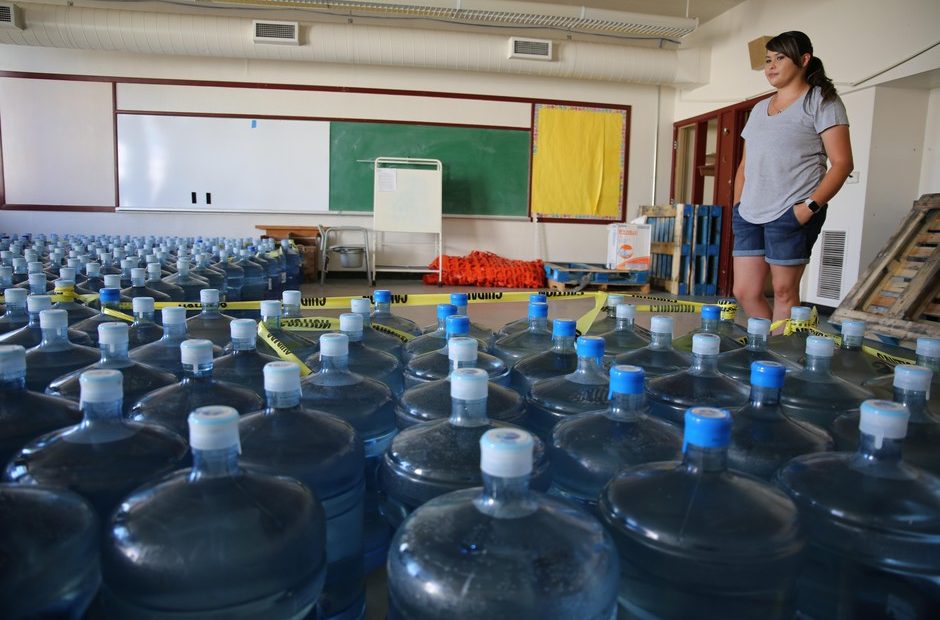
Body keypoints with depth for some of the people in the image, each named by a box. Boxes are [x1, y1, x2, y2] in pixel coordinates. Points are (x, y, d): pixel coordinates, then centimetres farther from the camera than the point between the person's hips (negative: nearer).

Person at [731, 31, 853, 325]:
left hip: (791, 214, -6)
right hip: (749, 215, 7)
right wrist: (737, 204, 13)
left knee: (784, 291, -4)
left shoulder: (821, 101, 2)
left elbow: (842, 163, -6)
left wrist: (812, 205, -16)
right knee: (744, 292, 3)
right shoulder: (759, 109, 22)